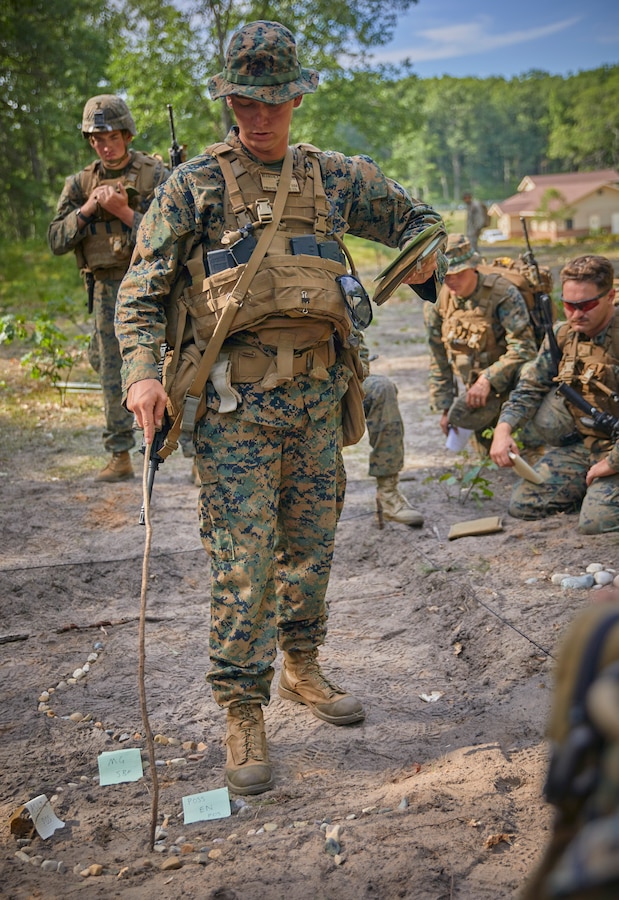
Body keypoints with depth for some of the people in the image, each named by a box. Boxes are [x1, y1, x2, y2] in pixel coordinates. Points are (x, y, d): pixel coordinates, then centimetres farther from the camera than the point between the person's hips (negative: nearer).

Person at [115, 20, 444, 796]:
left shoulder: (333, 178, 11)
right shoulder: (193, 184, 0)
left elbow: (413, 216, 26)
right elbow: (141, 289, -3)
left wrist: (425, 258, 4)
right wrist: (142, 372, -18)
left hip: (318, 393, 5)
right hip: (237, 402, -4)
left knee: (311, 545, 15)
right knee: (244, 563, -5)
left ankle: (301, 667, 35)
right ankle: (242, 716, 7)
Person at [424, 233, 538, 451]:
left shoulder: (503, 293, -19)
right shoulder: (436, 302, -5)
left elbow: (523, 348, -25)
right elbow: (439, 359, 4)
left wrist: (487, 380, -32)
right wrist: (444, 407, 2)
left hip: (507, 382, -5)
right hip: (475, 385, 5)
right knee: (489, 449, 5)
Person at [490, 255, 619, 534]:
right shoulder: (562, 335, 3)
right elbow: (530, 388, 9)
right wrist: (504, 429, -8)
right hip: (579, 444, 7)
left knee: (595, 523, -26)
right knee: (522, 505, -3)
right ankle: (595, 490, 16)